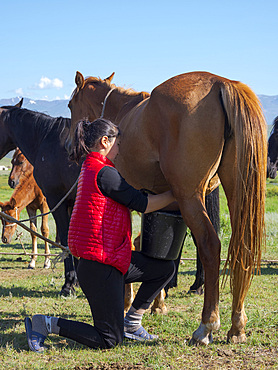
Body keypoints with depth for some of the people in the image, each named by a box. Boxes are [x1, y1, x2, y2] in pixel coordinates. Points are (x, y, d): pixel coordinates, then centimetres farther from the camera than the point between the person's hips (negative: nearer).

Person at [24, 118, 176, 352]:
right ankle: (46, 324, 2)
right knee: (109, 340, -2)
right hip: (101, 266, -10)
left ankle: (131, 323, 19)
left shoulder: (90, 169, 12)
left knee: (165, 268, 14)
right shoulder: (104, 173, -18)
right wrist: (177, 194, -4)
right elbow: (143, 204, -14)